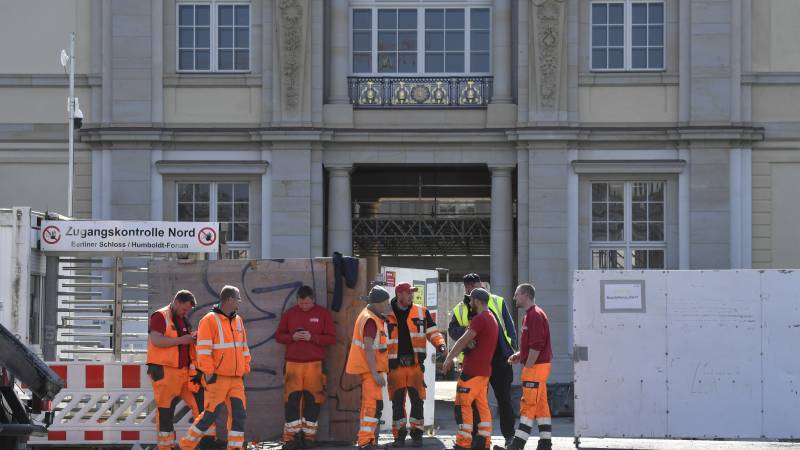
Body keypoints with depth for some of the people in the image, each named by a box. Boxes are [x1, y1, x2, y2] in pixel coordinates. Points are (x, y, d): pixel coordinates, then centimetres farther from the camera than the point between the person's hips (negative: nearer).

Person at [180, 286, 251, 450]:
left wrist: (245, 369, 15)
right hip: (218, 378, -7)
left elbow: (243, 348, 20)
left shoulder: (238, 321, 12)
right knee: (211, 414, -3)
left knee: (239, 414, 2)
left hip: (236, 378, 7)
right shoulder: (210, 320, -11)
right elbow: (203, 350, -14)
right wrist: (208, 373, -16)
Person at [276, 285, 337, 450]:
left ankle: (309, 435, 9)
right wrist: (292, 337, -8)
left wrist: (312, 337, -13)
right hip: (293, 363, 1)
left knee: (312, 400, 0)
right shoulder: (289, 313, 9)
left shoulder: (323, 314, 4)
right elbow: (278, 336, 11)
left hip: (314, 364, -1)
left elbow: (332, 338, 1)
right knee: (292, 400, -5)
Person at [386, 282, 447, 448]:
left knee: (417, 399, -1)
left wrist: (440, 344, -11)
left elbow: (432, 332, 9)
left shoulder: (421, 312, 7)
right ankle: (399, 434, 12)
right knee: (397, 401, 2)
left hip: (415, 363, 1)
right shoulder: (387, 314, 3)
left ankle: (417, 433, 8)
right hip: (395, 364, -1)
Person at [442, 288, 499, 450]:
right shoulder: (492, 319, 17)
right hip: (485, 369, 9)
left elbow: (463, 341, -17)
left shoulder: (480, 319, -15)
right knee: (482, 405, 10)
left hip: (472, 370, -9)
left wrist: (448, 359, -9)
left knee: (463, 405, -6)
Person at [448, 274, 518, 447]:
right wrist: (466, 330, -22)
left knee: (504, 398, 2)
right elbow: (452, 330, -1)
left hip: (499, 357, -1)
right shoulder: (459, 309, 10)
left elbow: (509, 326, 8)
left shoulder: (497, 302, 7)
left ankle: (509, 435, 11)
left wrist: (512, 348, -1)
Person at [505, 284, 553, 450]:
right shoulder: (530, 315, 18)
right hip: (534, 366, 10)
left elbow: (536, 346, -22)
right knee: (541, 406, 10)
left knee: (528, 405, -10)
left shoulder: (535, 315, -15)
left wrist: (528, 366, -18)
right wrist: (519, 355, 13)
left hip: (536, 367, -10)